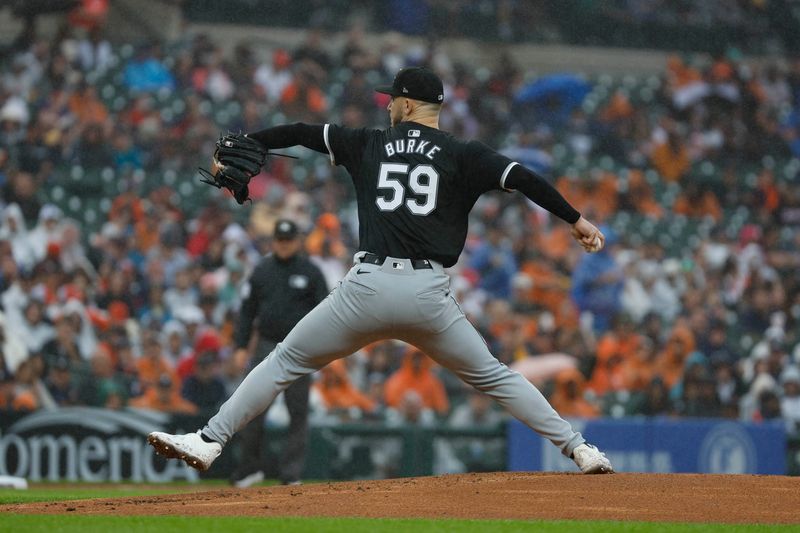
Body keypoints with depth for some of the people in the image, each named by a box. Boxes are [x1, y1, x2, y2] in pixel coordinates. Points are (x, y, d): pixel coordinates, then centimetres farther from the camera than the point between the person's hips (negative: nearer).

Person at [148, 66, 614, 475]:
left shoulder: (369, 145, 13)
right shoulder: (462, 156, 7)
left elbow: (302, 133, 17)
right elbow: (523, 178, -3)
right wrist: (576, 219, 0)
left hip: (369, 288, -1)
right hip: (430, 295, 1)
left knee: (286, 361, 11)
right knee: (493, 376, 15)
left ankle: (209, 442, 6)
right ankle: (578, 448, 10)